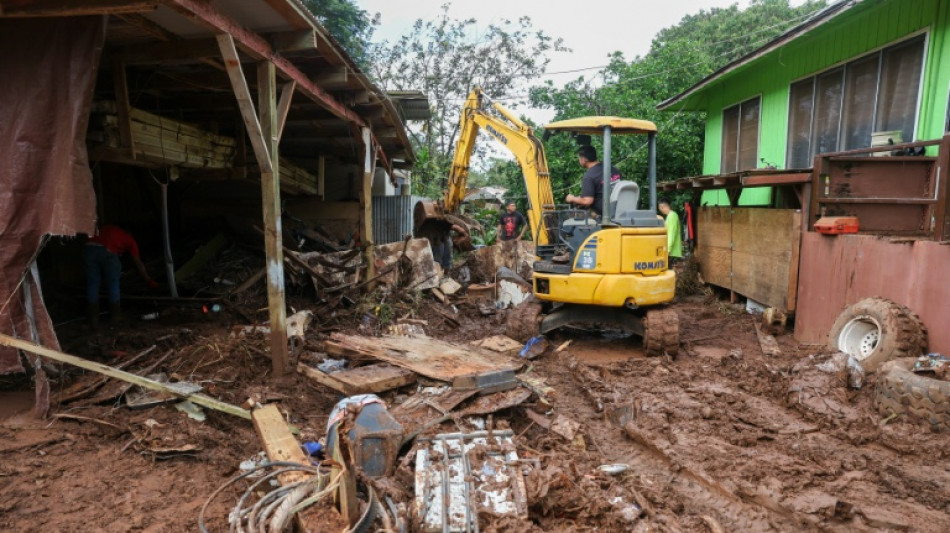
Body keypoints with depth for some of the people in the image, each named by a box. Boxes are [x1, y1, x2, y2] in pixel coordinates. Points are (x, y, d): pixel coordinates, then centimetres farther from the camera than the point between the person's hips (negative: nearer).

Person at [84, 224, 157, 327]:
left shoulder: (104, 227, 36)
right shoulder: (130, 240, 24)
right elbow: (138, 264, 25)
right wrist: (150, 282, 32)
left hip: (89, 247, 3)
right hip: (107, 252, -3)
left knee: (92, 284, 12)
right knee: (113, 282, 17)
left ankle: (93, 317, 13)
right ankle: (115, 313, 27)